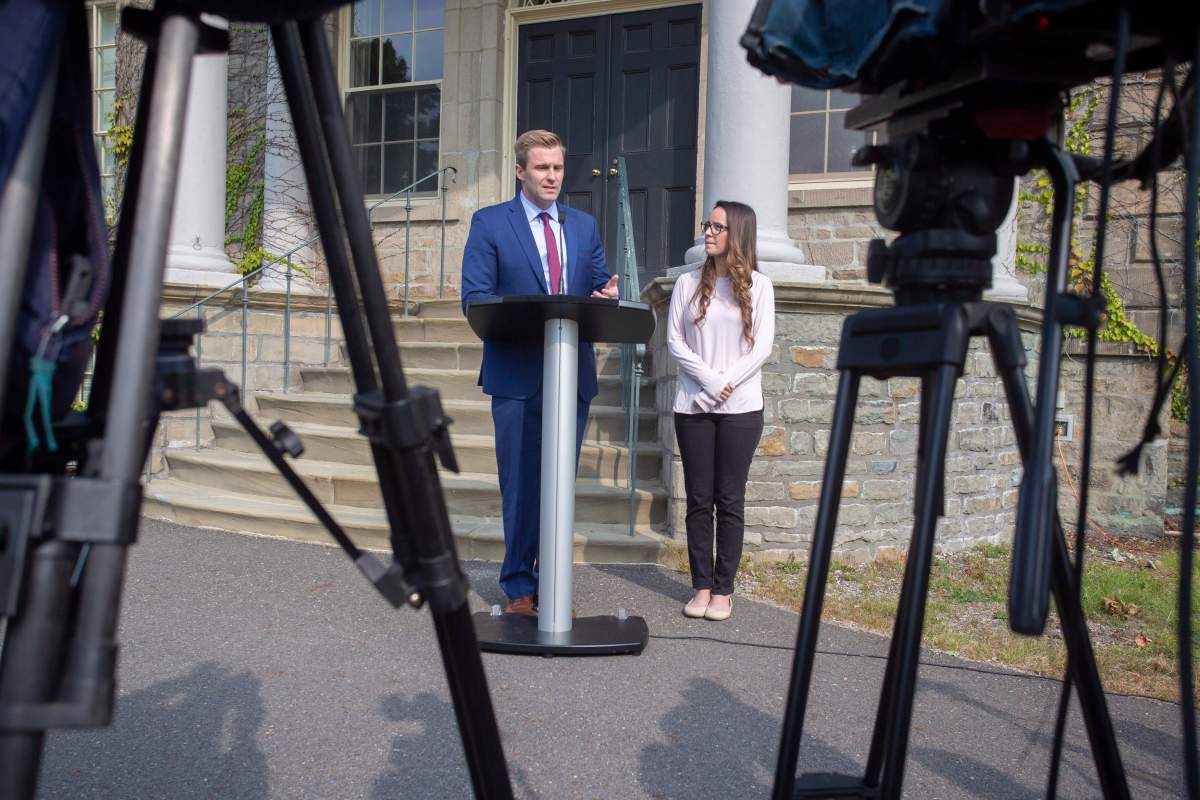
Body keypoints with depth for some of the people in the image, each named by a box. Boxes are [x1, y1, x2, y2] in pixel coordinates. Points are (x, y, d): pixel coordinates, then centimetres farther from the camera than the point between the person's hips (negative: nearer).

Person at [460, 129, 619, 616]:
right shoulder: (489, 223, 3)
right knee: (521, 485, 0)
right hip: (517, 375, -4)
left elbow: (600, 285, 15)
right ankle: (519, 588, 13)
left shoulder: (584, 226, 16)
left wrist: (607, 295, -10)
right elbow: (474, 297, -5)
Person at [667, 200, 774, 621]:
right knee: (699, 499, 5)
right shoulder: (688, 283, 7)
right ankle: (702, 587, 13)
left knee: (730, 501, 3)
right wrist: (709, 380, -11)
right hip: (693, 406, 2)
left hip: (740, 408, -1)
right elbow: (675, 341, 1)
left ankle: (723, 590, 11)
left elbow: (761, 347, -2)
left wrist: (726, 383, -13)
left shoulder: (757, 285, 3)